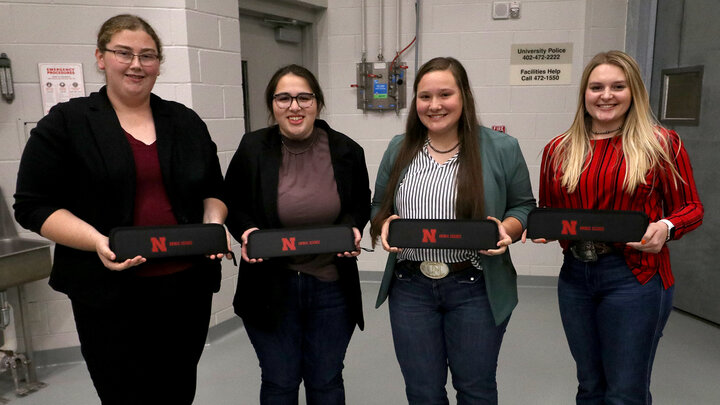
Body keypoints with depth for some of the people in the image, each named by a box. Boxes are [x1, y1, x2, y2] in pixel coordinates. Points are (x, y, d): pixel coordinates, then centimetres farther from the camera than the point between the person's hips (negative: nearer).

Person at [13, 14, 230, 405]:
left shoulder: (186, 122, 10)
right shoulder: (65, 123, -1)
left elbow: (214, 191, 15)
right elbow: (34, 206, -4)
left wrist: (213, 224, -6)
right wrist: (97, 241, -19)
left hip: (188, 286, 4)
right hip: (111, 295, -3)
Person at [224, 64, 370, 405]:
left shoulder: (346, 151, -4)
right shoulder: (252, 149, -7)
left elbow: (362, 204, 11)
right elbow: (231, 205, 5)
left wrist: (353, 228, -10)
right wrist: (246, 231, -15)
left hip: (331, 286, 1)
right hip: (270, 287, -1)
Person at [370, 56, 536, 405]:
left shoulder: (502, 149, -4)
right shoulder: (399, 150, 5)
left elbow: (523, 207, 3)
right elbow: (378, 206, 12)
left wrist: (506, 230, -17)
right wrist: (384, 226, -9)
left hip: (476, 288, -2)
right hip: (410, 288, 3)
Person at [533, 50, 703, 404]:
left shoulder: (661, 144, -3)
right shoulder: (559, 149, 6)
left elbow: (691, 208, 2)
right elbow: (545, 210, 16)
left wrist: (666, 227, -18)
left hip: (633, 277, -3)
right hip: (574, 276, 4)